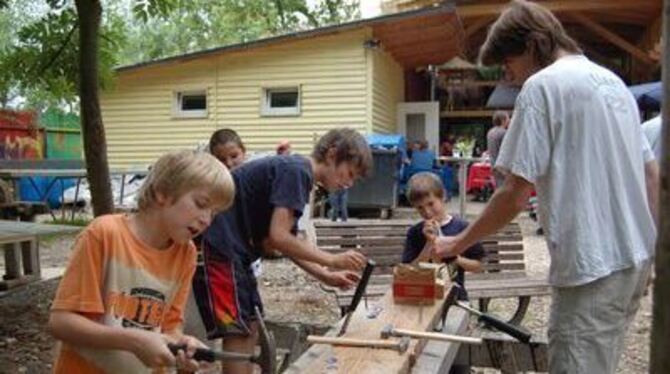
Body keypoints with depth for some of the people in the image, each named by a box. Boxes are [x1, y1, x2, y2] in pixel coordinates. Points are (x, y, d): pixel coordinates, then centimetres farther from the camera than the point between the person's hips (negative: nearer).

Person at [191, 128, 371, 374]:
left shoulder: (293, 171, 15)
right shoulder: (297, 171, -15)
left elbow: (284, 239, 16)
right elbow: (277, 237, -22)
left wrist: (325, 276, 9)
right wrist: (332, 261, -13)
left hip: (231, 247, 10)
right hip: (217, 245, -10)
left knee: (250, 327, 13)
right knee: (238, 332, -9)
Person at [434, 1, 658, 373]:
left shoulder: (542, 86, -10)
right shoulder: (613, 81, 15)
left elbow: (514, 197, -13)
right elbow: (652, 175, 16)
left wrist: (457, 244, -2)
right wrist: (649, 244, 20)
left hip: (592, 265, -9)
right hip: (636, 256, 9)